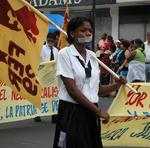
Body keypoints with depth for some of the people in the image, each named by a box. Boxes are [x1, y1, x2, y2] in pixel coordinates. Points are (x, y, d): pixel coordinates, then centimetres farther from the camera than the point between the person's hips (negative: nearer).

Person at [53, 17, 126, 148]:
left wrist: (117, 85, -5)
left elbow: (97, 89, 12)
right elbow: (72, 89, -15)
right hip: (72, 112, -6)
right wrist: (98, 111, -14)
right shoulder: (65, 54, -9)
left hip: (91, 112, 6)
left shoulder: (92, 56, 10)